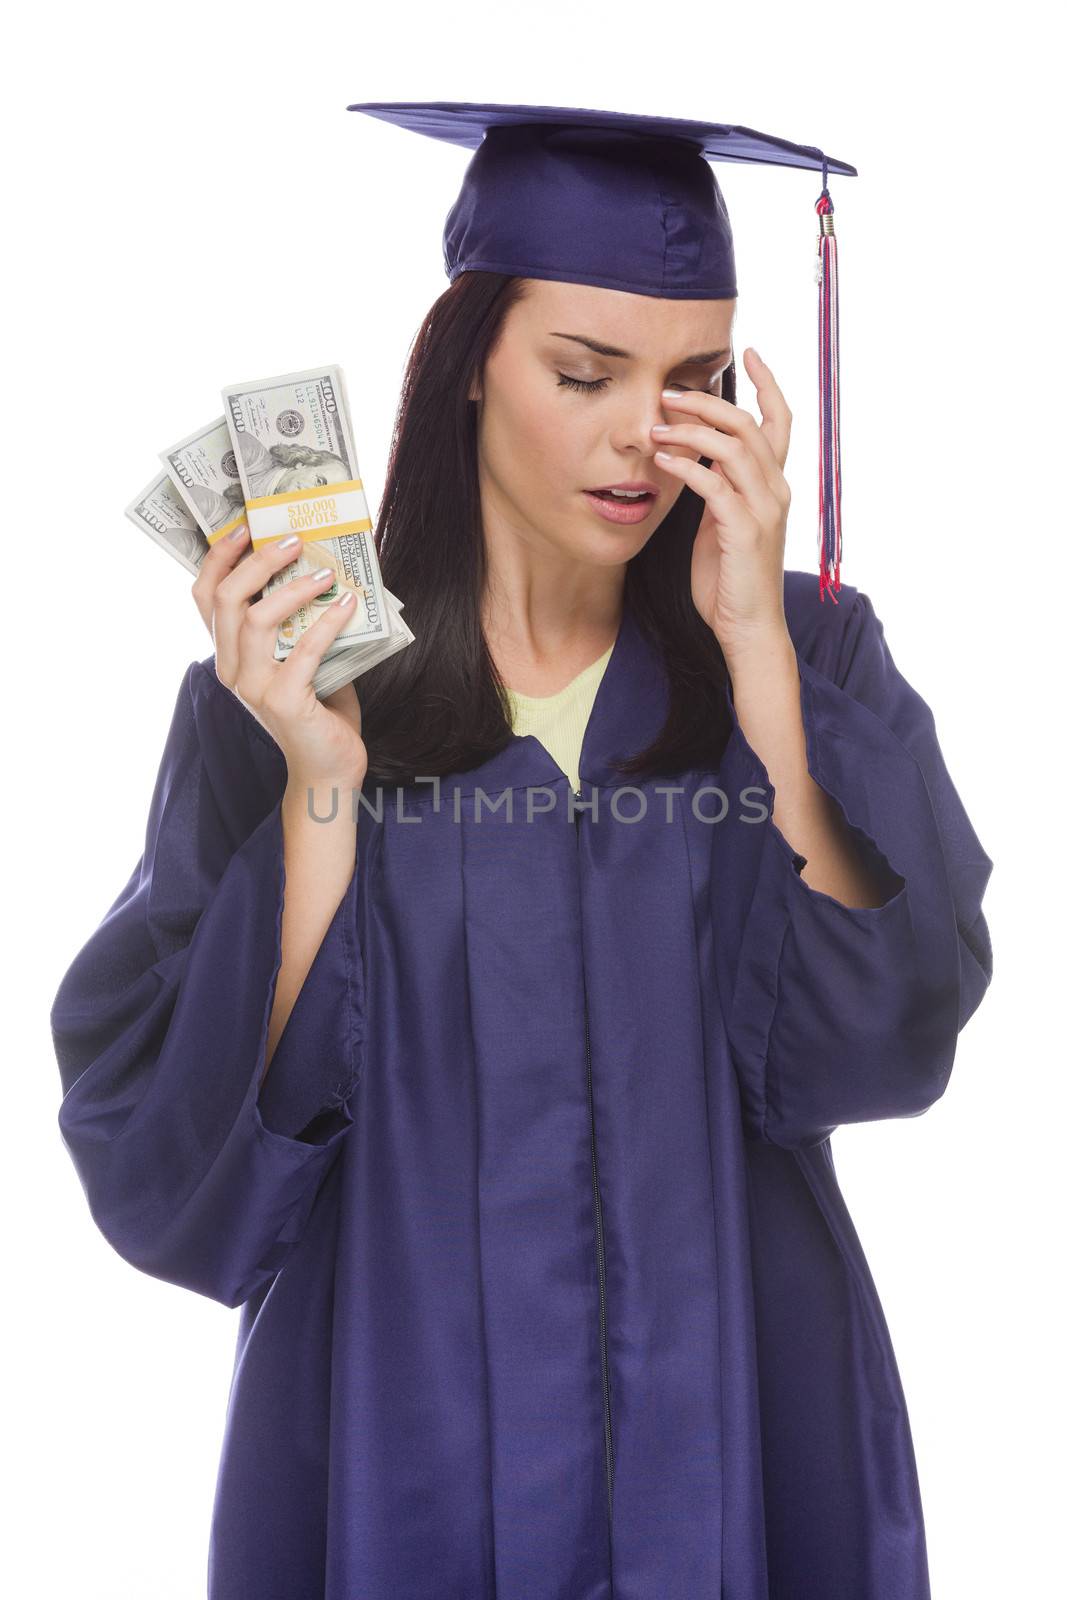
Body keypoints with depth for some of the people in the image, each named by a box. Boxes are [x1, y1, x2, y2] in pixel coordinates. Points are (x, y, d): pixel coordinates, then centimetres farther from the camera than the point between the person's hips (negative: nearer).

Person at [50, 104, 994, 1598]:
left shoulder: (802, 660, -3)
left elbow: (882, 1033, -15)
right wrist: (321, 786, -22)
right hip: (406, 1416, -1)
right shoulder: (283, 691, -7)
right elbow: (188, 1129, -11)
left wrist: (755, 646, -19)